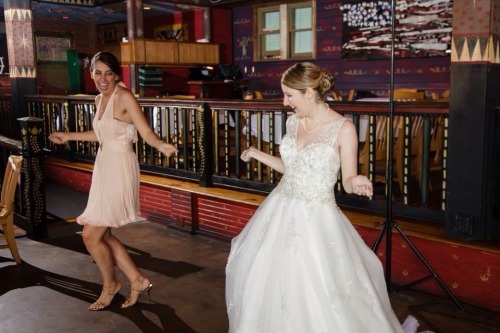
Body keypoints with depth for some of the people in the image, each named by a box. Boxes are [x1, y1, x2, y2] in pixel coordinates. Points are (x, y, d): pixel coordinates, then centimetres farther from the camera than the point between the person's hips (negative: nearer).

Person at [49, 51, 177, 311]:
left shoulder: (124, 97, -12)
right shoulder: (100, 99, 11)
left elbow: (146, 132, -16)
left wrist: (161, 146, -38)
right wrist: (68, 136, 34)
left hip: (120, 170, -9)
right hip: (103, 168, 9)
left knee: (91, 235, -4)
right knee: (102, 235, 11)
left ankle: (110, 284, 21)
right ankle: (138, 281, 23)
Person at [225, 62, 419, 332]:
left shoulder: (343, 128, -13)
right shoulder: (293, 122, 4)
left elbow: (348, 181, -9)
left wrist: (357, 183, -31)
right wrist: (256, 154, 18)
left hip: (316, 219, -6)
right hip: (281, 212, 6)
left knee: (319, 298, -1)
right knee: (267, 281, 17)